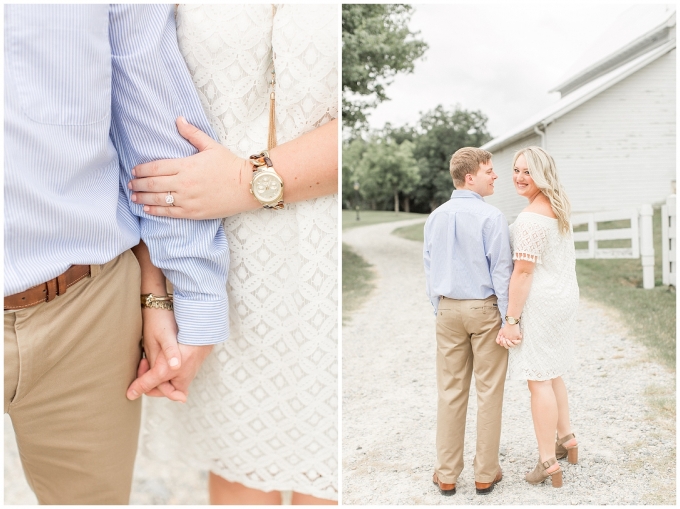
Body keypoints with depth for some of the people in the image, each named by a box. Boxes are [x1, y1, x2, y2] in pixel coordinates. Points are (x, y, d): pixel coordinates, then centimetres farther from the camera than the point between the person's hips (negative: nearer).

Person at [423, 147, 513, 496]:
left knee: (450, 392, 10)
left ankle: (446, 475, 18)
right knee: (488, 391, 7)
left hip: (448, 310, 4)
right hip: (485, 309, -4)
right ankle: (485, 474, 17)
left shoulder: (435, 217, 3)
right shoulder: (491, 217, -13)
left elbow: (429, 269, 7)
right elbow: (501, 271, -12)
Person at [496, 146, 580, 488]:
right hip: (565, 296, 10)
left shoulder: (531, 217, -19)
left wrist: (511, 320, -18)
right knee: (553, 374, 22)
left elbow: (523, 272, -21)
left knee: (539, 380, -2)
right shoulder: (560, 208, 12)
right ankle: (566, 440, 34)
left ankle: (548, 463, 5)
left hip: (540, 302, -10)